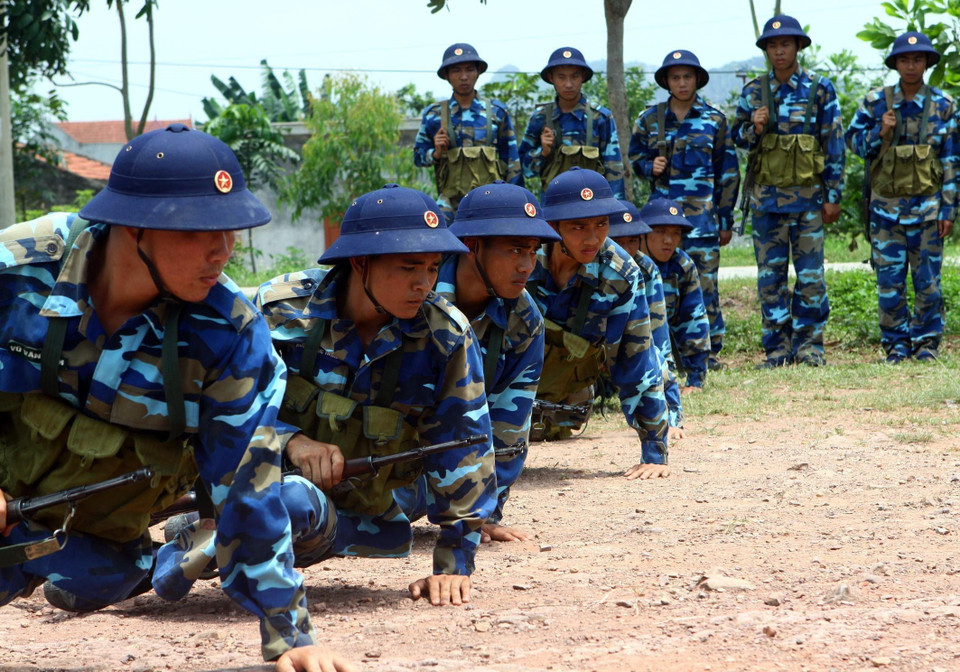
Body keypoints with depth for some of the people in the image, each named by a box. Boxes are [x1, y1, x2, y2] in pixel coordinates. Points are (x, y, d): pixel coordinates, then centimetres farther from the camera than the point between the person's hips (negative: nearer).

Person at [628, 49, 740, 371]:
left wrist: (726, 220, 6)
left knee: (705, 282, -4)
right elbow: (635, 156, 21)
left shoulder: (715, 120, 7)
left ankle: (709, 349, 4)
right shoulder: (650, 120, 10)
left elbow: (727, 173, 9)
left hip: (702, 213, -1)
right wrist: (650, 166, -3)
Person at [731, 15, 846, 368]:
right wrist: (754, 129, -10)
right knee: (770, 273, 2)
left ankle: (809, 344, 4)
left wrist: (833, 196, -2)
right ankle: (777, 346, 7)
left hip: (808, 194, -2)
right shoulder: (753, 91, 7)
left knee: (810, 271, -3)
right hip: (767, 194, 2)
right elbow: (737, 136, 14)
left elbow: (834, 144, 3)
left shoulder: (820, 90, 1)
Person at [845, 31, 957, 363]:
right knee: (889, 281, 0)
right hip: (886, 205, 1)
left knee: (928, 280, 1)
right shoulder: (876, 102, 2)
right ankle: (896, 343, 11)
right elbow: (853, 141, 9)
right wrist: (879, 133, -12)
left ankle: (926, 341, 13)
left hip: (927, 206, 0)